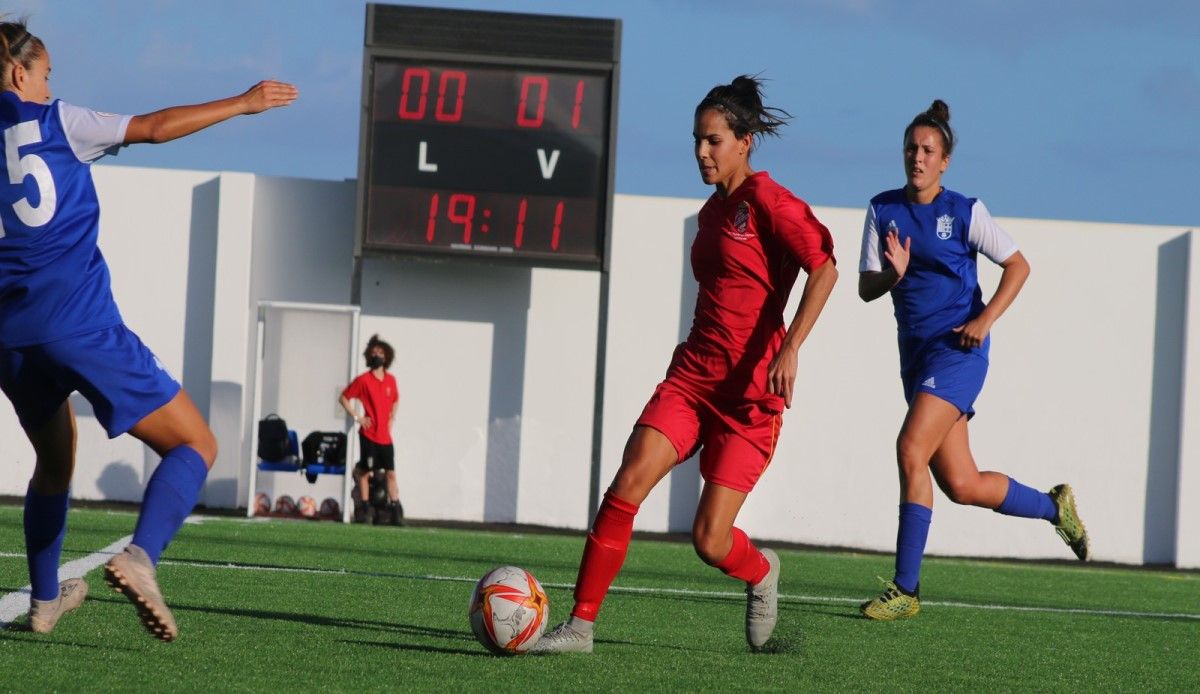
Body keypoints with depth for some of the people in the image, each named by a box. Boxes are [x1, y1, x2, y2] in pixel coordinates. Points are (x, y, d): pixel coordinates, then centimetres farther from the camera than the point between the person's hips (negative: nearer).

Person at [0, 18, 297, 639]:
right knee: (194, 446, -1)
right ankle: (140, 557, -26)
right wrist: (243, 103, 8)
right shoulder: (55, 122, 0)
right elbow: (157, 127, -1)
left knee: (54, 460, 30)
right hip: (80, 325, -5)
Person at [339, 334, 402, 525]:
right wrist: (357, 417, -6)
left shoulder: (391, 380, 8)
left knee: (391, 473, 2)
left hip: (386, 436, 4)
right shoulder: (363, 380, -5)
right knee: (365, 472, 0)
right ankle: (364, 509, 9)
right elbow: (344, 398, 0)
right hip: (369, 434, -4)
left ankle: (395, 511, 3)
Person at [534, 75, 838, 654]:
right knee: (627, 485, -15)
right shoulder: (712, 211, 16)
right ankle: (580, 624, -13)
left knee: (709, 541, -8)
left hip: (750, 391, -7)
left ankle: (760, 572, 28)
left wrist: (790, 349, -27)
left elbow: (823, 269, -18)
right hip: (693, 376, 7)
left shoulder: (765, 200, -8)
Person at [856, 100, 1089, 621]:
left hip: (958, 348, -5)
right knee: (961, 486, 5)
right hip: (916, 352, 5)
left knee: (911, 449, -21)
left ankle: (905, 588, -18)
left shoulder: (965, 211, -4)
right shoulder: (883, 210, 6)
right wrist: (893, 274, -20)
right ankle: (1054, 506, 33)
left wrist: (985, 319, -10)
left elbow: (1017, 266, 2)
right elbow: (866, 289, 3)